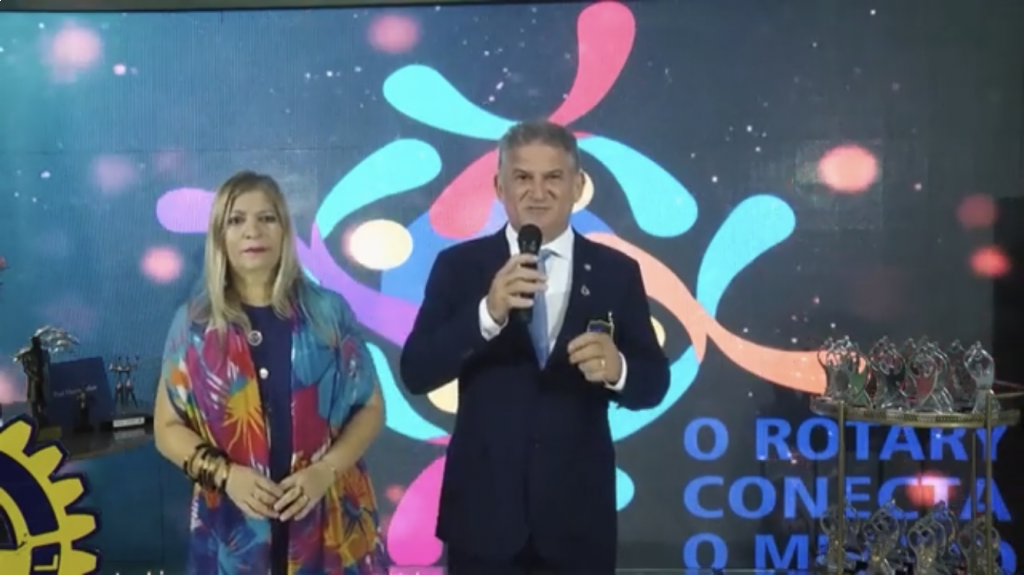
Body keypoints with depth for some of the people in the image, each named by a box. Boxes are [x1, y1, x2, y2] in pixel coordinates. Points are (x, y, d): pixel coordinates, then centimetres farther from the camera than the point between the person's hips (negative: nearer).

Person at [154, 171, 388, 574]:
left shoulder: (328, 312, 1)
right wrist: (225, 474, -10)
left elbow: (371, 407, 4)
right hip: (235, 529, 0)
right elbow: (168, 427, 6)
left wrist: (325, 470, -11)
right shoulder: (194, 324, 3)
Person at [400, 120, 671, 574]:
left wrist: (617, 369, -21)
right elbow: (415, 373, -10)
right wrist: (488, 314, -25)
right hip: (483, 512, -1)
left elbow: (654, 381, 2)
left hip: (578, 514, 1)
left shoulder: (616, 272, 2)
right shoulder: (458, 266, -2)